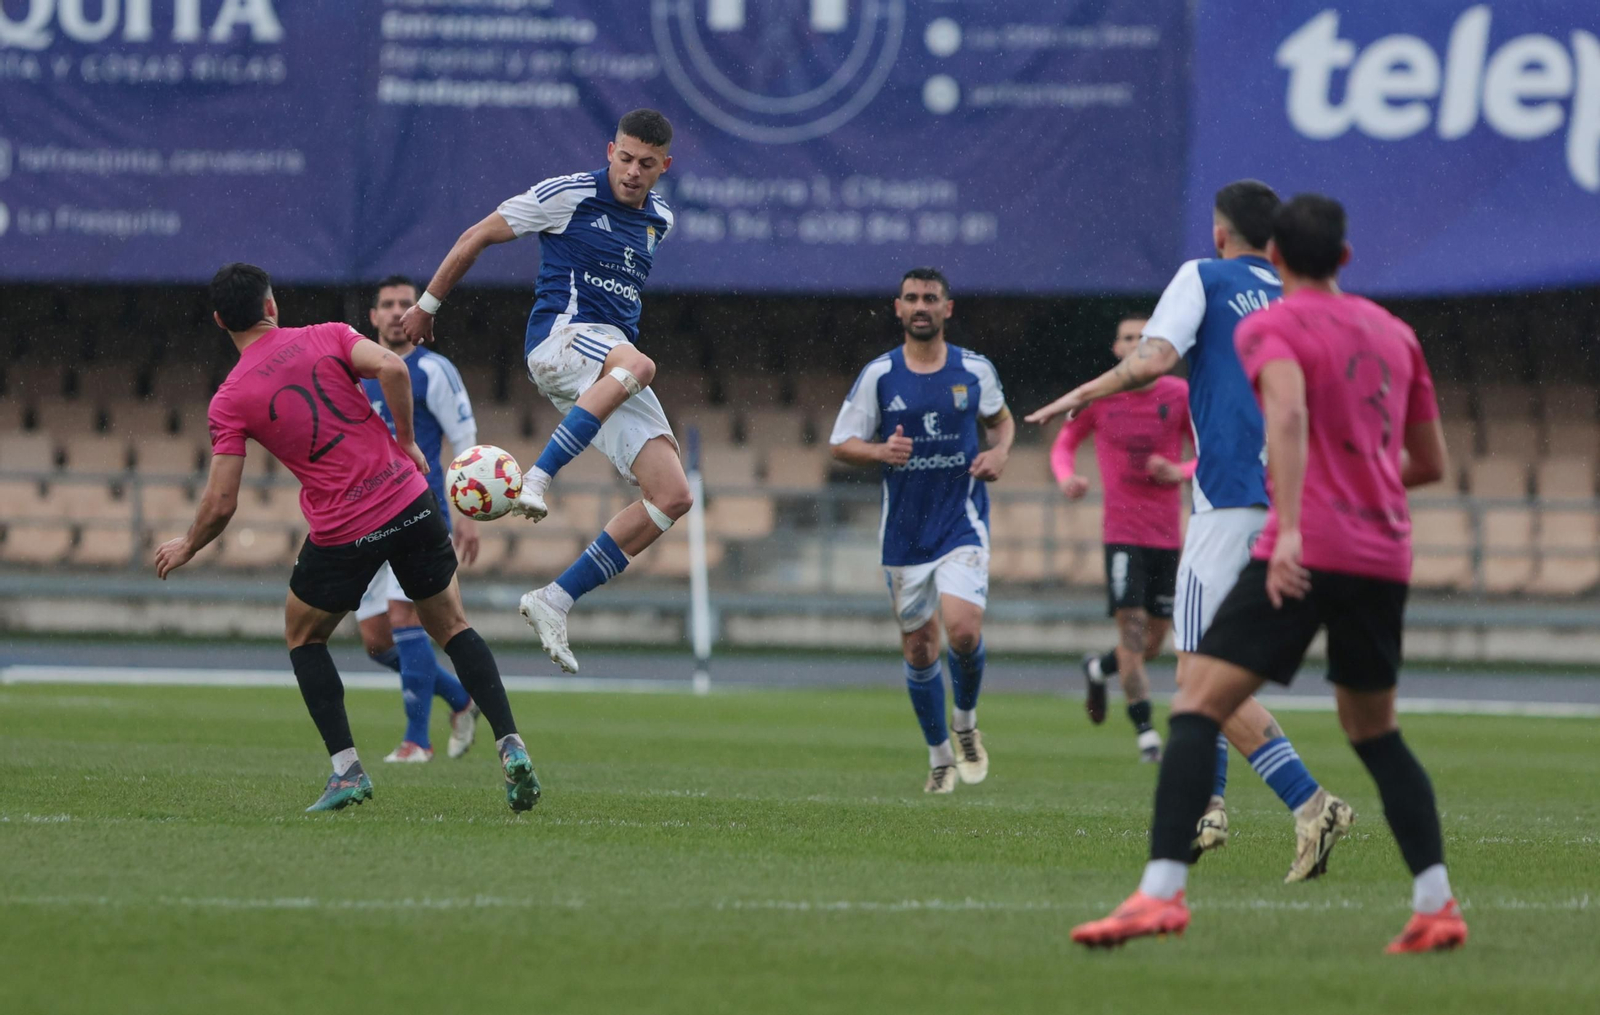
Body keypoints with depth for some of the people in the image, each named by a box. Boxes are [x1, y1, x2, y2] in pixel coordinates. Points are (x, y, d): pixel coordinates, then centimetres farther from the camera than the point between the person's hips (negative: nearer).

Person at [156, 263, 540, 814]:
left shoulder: (228, 401, -1)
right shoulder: (327, 337, 4)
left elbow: (221, 504, -4)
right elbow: (391, 368, -14)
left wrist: (187, 547, 15)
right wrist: (407, 442, -1)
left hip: (343, 535, -2)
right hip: (410, 501, 2)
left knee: (303, 636, 22)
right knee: (452, 625, 18)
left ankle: (346, 769, 9)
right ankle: (509, 746, 1)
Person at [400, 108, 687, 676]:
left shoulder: (660, 220, 16)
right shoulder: (569, 195, -2)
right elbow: (479, 237, 6)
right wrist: (427, 305, 11)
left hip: (610, 373, 7)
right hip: (560, 334, -7)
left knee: (673, 495, -8)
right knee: (638, 365, -42)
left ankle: (555, 602, -6)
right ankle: (535, 480, -47)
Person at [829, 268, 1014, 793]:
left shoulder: (975, 370, 1)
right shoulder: (878, 376, -1)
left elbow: (1002, 420, 19)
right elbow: (841, 444, 3)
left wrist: (999, 452, -3)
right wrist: (880, 451, -17)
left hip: (962, 522, -1)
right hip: (905, 530, 1)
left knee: (963, 627, -21)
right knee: (919, 646, 6)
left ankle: (965, 722, 7)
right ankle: (939, 755, 25)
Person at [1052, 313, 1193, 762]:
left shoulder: (1179, 395, 0)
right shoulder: (1098, 397, 0)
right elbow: (1064, 444, 13)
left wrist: (1179, 472, -13)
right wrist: (1066, 477, -9)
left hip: (1169, 535, 2)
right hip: (1123, 532, -2)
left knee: (1154, 642, 7)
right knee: (1132, 628, -14)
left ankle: (1097, 669, 39)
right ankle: (1145, 733, -9)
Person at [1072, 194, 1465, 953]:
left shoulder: (1270, 327, 0)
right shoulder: (1393, 333, 18)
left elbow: (1290, 412, -22)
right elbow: (1430, 462, 22)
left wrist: (1292, 527, -30)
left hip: (1305, 553, -6)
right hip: (1385, 559, 6)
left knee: (1198, 708, -7)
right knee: (1375, 733, 20)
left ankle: (1162, 891, -22)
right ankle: (1436, 906, 11)